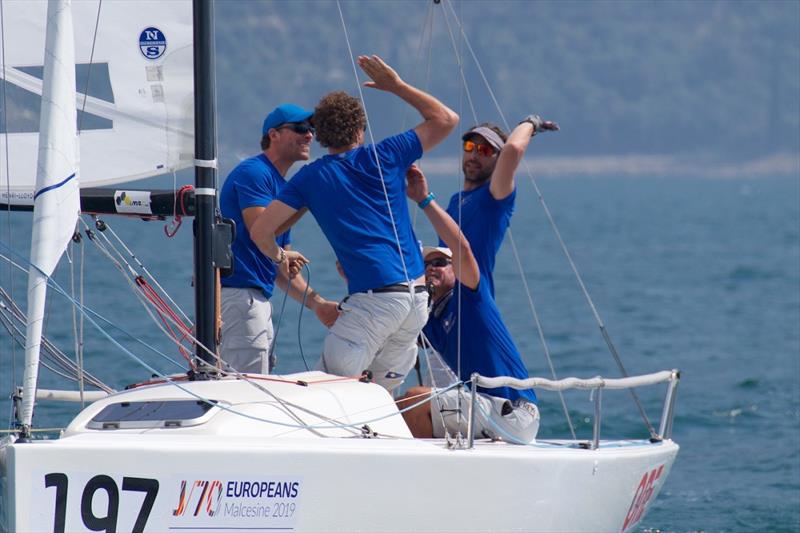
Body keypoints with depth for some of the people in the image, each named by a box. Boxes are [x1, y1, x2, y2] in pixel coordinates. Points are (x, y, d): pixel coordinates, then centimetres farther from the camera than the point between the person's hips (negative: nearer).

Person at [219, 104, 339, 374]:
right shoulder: (254, 172, -9)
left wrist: (318, 304, 16)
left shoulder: (281, 185, 21)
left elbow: (281, 266, 23)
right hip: (239, 294, -11)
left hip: (259, 298, 11)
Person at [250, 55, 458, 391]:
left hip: (374, 296, -4)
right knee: (382, 390, 14)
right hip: (418, 295, 4)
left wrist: (279, 257, 28)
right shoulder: (384, 157, 9)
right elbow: (446, 119, 19)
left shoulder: (311, 178, 7)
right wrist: (396, 86, 24)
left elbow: (261, 231, 6)